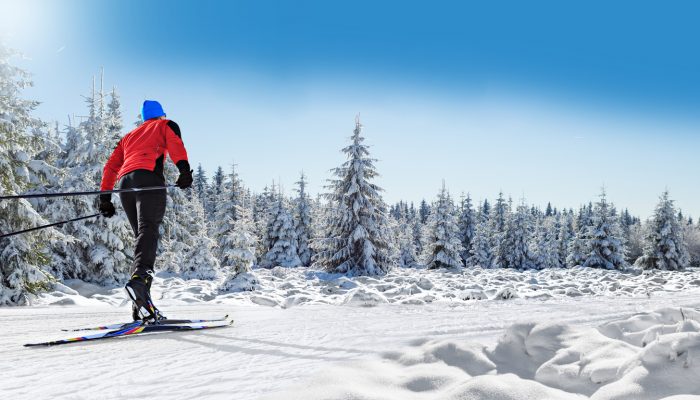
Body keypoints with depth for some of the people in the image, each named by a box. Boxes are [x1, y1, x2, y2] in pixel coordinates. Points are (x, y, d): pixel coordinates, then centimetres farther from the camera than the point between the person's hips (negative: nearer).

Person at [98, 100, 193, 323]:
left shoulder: (129, 136, 39)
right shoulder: (166, 125, 24)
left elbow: (110, 167, 28)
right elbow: (175, 144, 0)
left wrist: (105, 198, 24)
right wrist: (184, 169, -15)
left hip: (125, 182, 5)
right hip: (148, 176, -5)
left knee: (143, 235, 5)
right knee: (148, 231, -23)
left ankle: (141, 306, -7)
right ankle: (139, 278, -50)